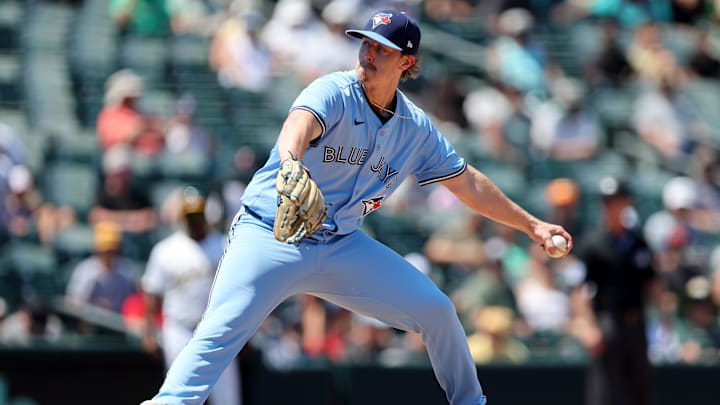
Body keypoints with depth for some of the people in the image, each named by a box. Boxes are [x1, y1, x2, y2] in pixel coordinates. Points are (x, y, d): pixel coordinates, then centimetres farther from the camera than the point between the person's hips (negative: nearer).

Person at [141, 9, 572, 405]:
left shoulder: (416, 128, 4)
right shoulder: (334, 92, -15)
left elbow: (467, 183, 17)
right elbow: (301, 122, -38)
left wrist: (531, 224, 19)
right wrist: (290, 162, -62)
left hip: (343, 246, 5)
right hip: (270, 236, -5)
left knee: (437, 310, 3)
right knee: (219, 332, -25)